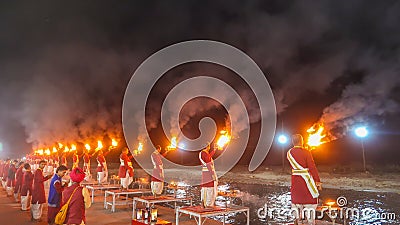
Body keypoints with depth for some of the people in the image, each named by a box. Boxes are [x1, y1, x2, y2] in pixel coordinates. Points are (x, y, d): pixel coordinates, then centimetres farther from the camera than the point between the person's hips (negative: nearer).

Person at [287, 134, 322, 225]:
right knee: (310, 200, 6)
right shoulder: (306, 152, -15)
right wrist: (317, 181, -9)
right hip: (306, 179, -5)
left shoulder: (289, 153, -1)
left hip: (295, 180, 5)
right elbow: (312, 167, -15)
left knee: (296, 199, 16)